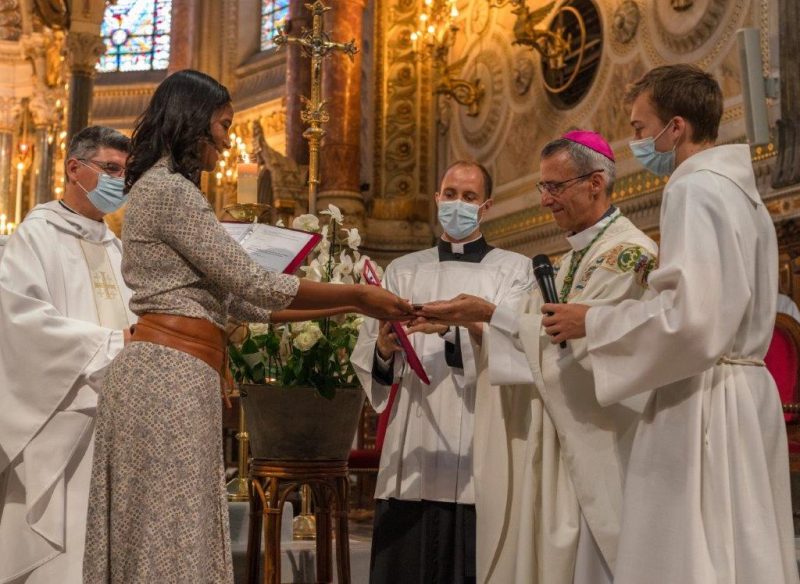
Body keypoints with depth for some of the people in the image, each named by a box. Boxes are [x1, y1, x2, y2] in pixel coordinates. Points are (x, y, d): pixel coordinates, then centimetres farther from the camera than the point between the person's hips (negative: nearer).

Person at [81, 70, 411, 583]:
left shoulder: (164, 190, 22)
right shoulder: (168, 188, -8)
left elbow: (236, 299, 20)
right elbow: (252, 284, -12)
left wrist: (347, 306, 17)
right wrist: (358, 296, -4)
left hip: (171, 374, 10)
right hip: (171, 374, -10)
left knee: (163, 537, 9)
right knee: (170, 541, -7)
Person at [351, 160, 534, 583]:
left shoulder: (513, 270, 10)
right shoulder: (403, 271, 17)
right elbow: (366, 358, 8)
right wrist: (385, 351, -14)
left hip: (480, 454, -2)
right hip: (412, 454, 2)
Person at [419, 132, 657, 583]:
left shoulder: (628, 252, -12)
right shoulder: (576, 256, 17)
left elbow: (574, 338, -19)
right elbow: (547, 333, 13)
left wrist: (490, 315, -16)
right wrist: (469, 323, 1)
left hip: (598, 440, -8)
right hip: (563, 434, 9)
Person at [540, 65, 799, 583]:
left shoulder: (695, 190, -12)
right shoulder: (740, 192, 17)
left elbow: (690, 317, -23)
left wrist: (591, 322, -10)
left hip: (704, 404, -10)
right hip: (746, 396, 10)